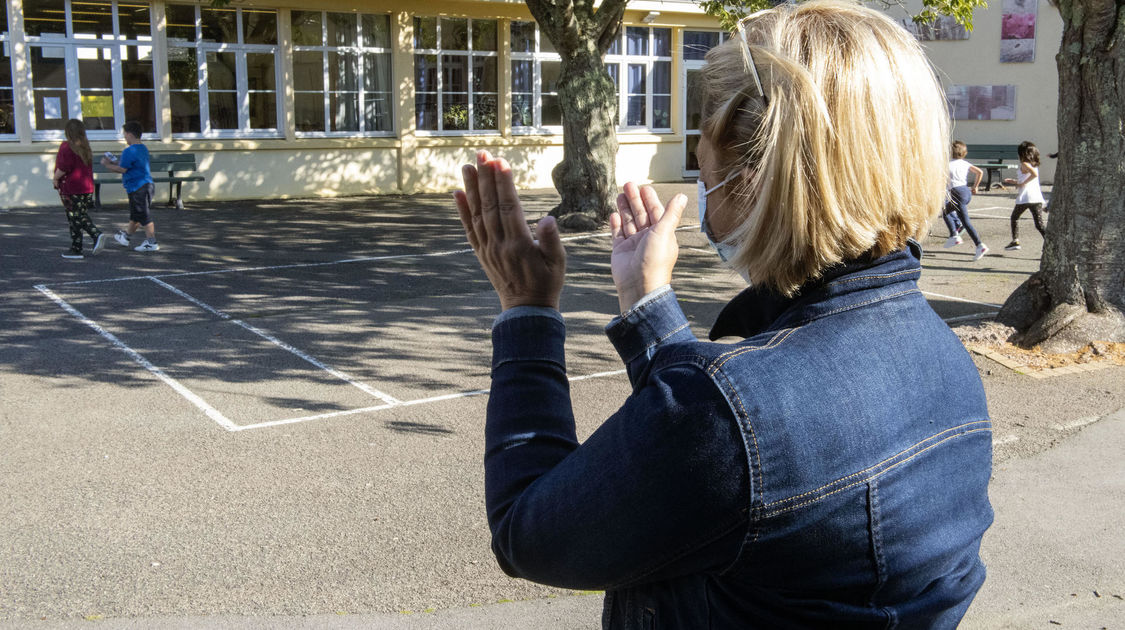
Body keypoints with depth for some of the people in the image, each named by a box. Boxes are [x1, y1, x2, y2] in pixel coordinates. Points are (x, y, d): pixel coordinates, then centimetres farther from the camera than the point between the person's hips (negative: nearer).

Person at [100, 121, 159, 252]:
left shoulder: (129, 151, -17)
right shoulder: (143, 149, 13)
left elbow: (122, 169, -16)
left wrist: (107, 165, -2)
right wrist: (114, 162, 21)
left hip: (137, 187, -10)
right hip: (147, 185, 10)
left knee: (143, 215, -5)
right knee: (135, 215, 20)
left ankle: (151, 242, -3)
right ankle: (126, 236, 36)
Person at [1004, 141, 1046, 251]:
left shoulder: (1024, 164, -5)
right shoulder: (1034, 165, 18)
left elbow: (1034, 174, -23)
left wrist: (1022, 183, -14)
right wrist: (1016, 182, 35)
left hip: (1025, 197, -6)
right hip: (1037, 197, 6)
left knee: (1014, 218, 18)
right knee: (1039, 223, -1)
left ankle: (1015, 241, 15)